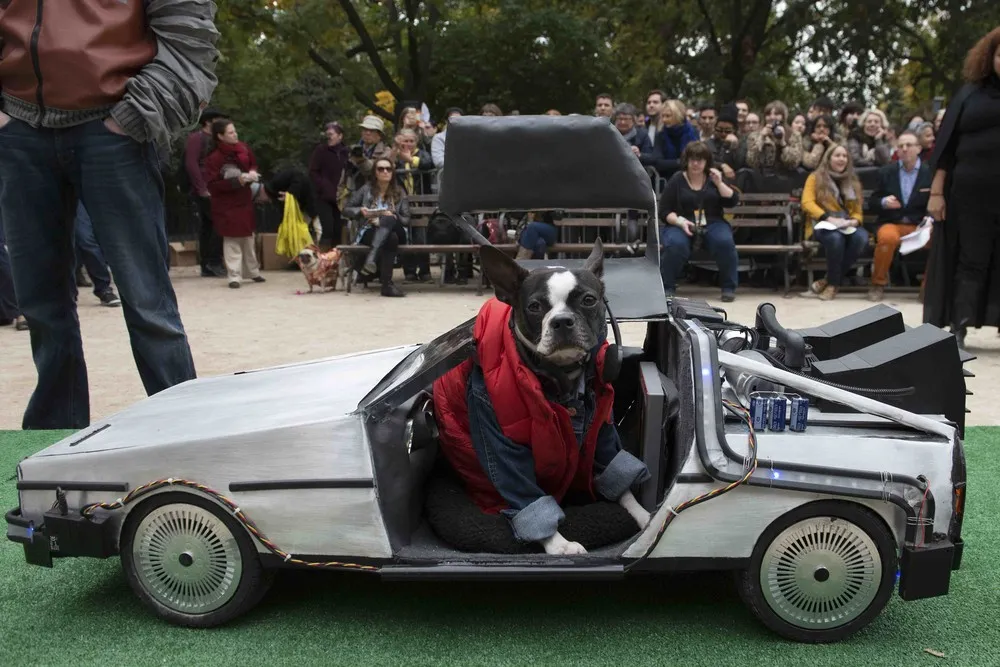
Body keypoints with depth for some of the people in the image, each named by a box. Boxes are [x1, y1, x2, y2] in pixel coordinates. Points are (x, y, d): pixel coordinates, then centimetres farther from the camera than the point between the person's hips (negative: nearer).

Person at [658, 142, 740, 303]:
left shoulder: (713, 178, 13)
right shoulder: (676, 180, 6)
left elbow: (732, 202, 5)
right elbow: (665, 210, 1)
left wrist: (719, 183, -8)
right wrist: (680, 221, -17)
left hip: (712, 224, 2)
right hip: (681, 224, -2)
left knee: (725, 242, -31)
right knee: (675, 244, -35)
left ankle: (729, 287, -14)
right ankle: (667, 287, -18)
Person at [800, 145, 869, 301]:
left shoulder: (853, 182, 19)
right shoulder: (815, 178, 7)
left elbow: (857, 212, 15)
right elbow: (807, 203, -8)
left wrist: (853, 221, -11)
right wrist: (829, 219, -21)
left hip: (846, 226, 4)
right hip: (821, 225, -4)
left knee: (862, 237, -32)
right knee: (836, 237, -40)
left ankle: (832, 282, -22)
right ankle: (834, 281, -20)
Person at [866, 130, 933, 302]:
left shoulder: (930, 173, 4)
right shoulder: (886, 172, 7)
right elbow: (872, 204, 8)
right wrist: (884, 202, -15)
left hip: (920, 226, 1)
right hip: (891, 224, 0)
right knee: (888, 237, -37)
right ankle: (878, 284, -12)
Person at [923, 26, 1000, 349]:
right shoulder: (972, 92, 9)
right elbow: (947, 143, 6)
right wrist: (936, 190, -1)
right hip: (971, 193, 0)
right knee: (970, 262, 4)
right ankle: (958, 330, 5)